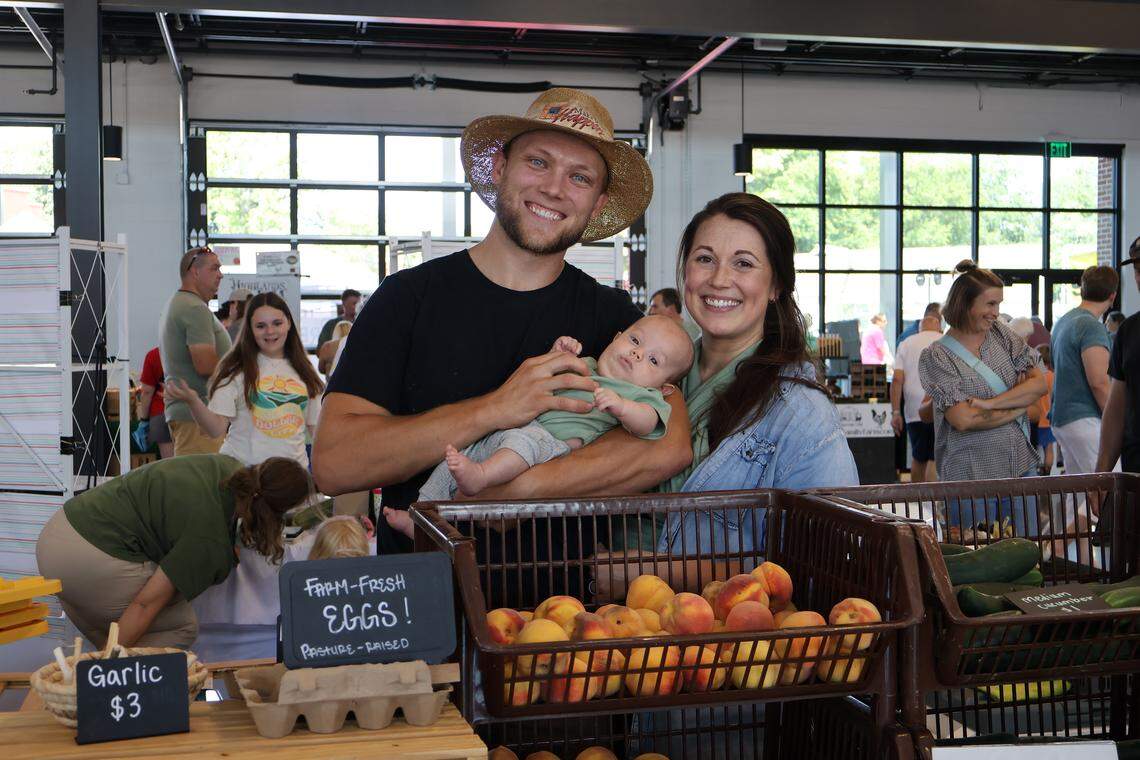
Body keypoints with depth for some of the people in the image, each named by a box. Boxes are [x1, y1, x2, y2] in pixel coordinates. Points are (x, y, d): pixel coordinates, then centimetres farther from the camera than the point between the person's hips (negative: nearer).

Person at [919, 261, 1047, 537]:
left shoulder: (1000, 333, 8)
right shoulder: (935, 357, -7)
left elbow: (1040, 383, 1)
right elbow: (963, 419, -17)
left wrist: (991, 403, -12)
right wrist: (1018, 404, -7)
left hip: (1021, 466, 5)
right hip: (971, 475, -5)